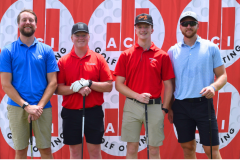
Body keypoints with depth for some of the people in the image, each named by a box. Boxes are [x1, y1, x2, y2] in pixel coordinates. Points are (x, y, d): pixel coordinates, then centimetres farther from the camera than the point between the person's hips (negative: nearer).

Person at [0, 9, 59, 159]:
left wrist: (39, 106, -12)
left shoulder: (47, 50, 4)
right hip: (17, 107, -1)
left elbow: (53, 82, 1)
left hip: (42, 108, 1)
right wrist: (26, 106, -12)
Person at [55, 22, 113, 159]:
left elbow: (109, 86, -2)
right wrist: (76, 88, -17)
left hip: (93, 112, 0)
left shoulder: (98, 59, 3)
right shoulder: (63, 61, 4)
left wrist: (89, 83, -15)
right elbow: (58, 89, -2)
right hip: (71, 112, 1)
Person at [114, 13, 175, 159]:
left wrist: (165, 109, -2)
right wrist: (137, 96, -12)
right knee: (132, 148, 6)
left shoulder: (162, 55, 3)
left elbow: (168, 85, 4)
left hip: (155, 107, 0)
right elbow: (119, 84, 1)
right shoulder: (126, 55, 4)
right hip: (132, 106, 1)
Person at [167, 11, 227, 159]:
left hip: (203, 104, -2)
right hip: (180, 106, 2)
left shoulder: (211, 48, 3)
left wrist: (213, 86, -17)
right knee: (188, 148, 10)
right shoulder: (173, 51, 8)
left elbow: (222, 75, 4)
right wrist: (169, 108, 6)